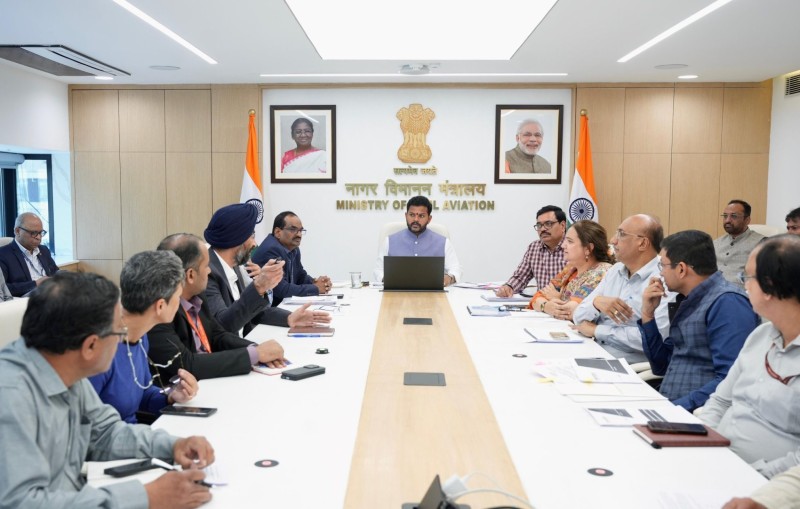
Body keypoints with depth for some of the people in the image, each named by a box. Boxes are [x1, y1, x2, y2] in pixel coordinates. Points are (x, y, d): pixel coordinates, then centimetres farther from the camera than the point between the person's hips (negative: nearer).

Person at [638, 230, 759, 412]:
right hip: (667, 405, 8)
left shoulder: (728, 303, -12)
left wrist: (677, 406, -24)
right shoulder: (688, 301, 14)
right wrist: (648, 315, 10)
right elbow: (661, 367, 19)